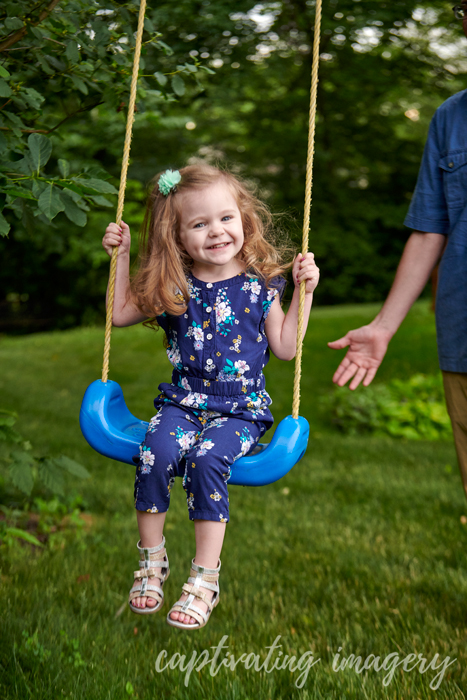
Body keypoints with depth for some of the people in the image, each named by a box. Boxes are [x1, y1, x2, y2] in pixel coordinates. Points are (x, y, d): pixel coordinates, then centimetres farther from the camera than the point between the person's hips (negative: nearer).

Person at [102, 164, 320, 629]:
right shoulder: (173, 288, 4)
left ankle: (205, 578, -17)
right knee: (155, 453, -27)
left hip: (241, 409, -2)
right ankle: (151, 560, -7)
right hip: (183, 401, 2)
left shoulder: (260, 285, 1)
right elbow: (120, 314, 14)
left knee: (207, 459, -30)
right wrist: (121, 256, 8)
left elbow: (285, 348, 5)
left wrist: (303, 291, -1)